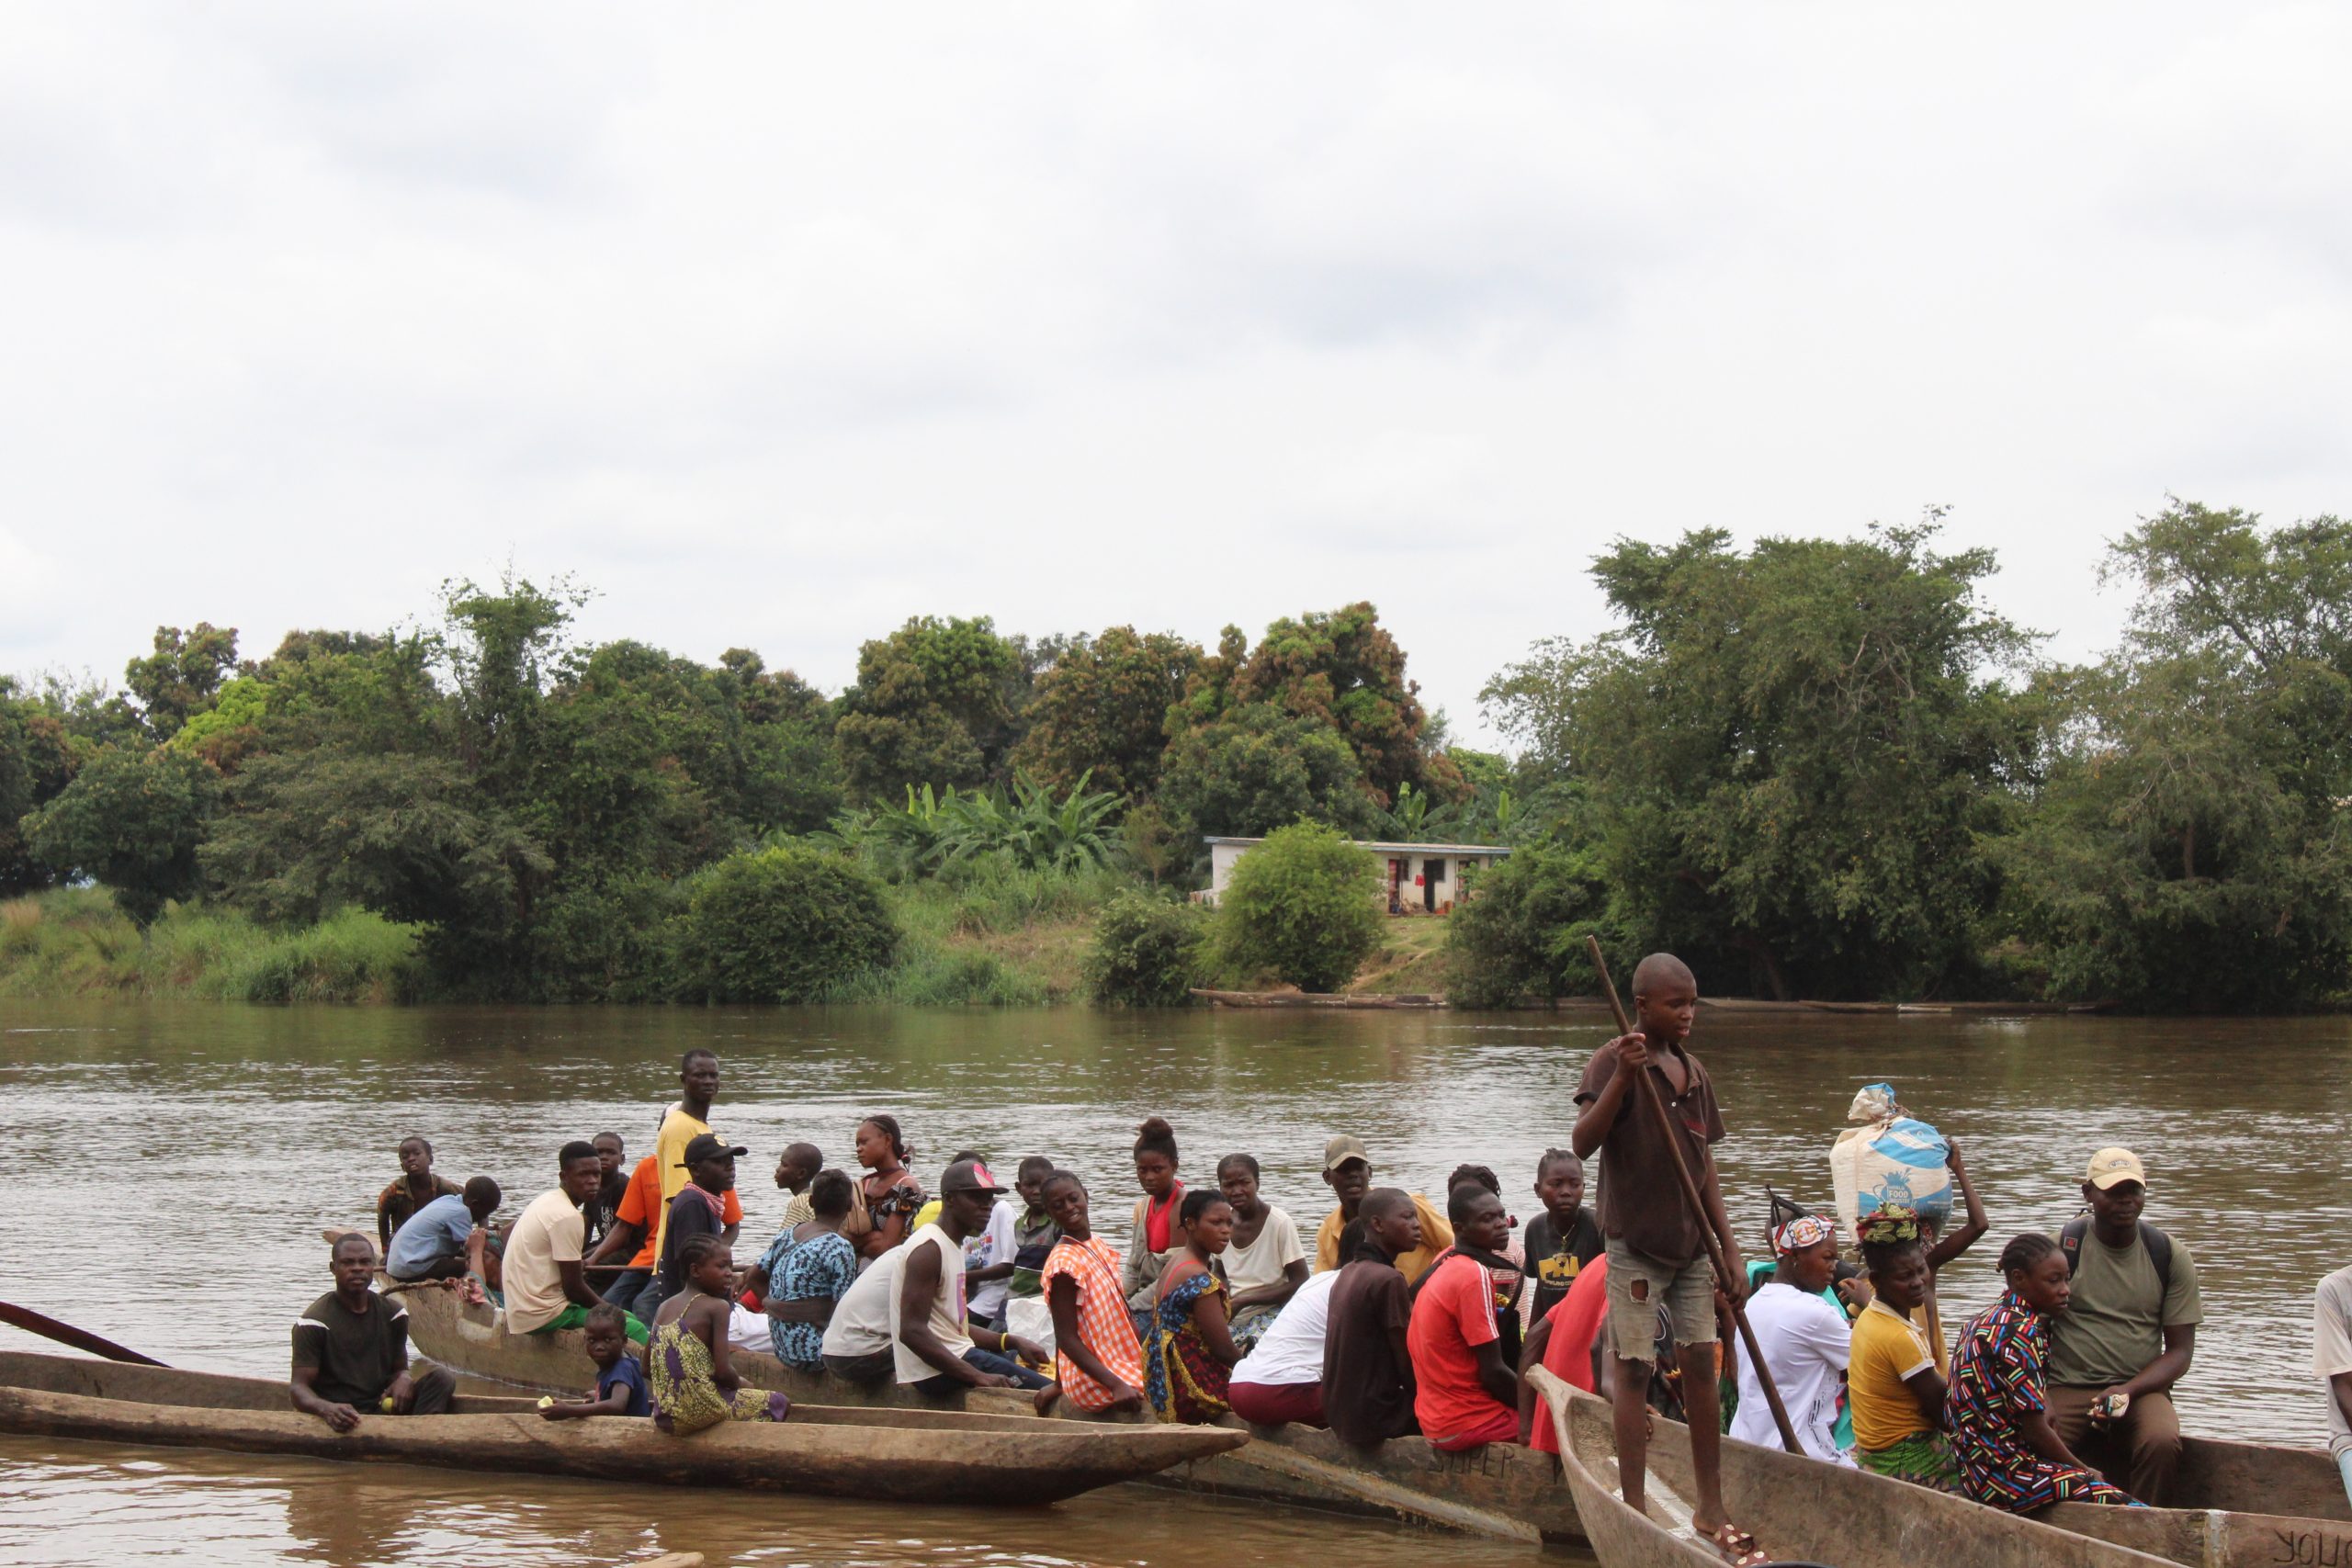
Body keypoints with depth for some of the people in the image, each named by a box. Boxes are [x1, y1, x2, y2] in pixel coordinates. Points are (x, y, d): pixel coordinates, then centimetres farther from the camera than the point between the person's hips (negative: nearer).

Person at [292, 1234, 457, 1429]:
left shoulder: (392, 1313, 10)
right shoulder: (315, 1320, -5)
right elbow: (298, 1386, -10)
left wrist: (404, 1379, -9)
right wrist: (326, 1408, -34)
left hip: (382, 1405, 5)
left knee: (440, 1378, -18)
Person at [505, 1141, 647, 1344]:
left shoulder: (546, 1200, 12)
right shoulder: (568, 1217, -18)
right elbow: (573, 1288, -18)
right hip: (545, 1316, -10)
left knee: (629, 1318, 16)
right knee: (635, 1330, -14)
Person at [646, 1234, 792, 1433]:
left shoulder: (664, 1307, 10)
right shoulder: (717, 1307, -10)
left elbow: (647, 1369, 14)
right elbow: (724, 1372, -15)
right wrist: (740, 1383, 5)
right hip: (701, 1412, -8)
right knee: (780, 1403, 10)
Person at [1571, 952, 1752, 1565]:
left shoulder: (1694, 1072, 10)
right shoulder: (1614, 1061, -10)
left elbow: (1705, 1167, 15)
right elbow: (1582, 1144, -23)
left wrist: (1730, 1248, 12)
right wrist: (1622, 1079, -34)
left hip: (1691, 1245, 6)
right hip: (1635, 1243, -6)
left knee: (1701, 1365, 6)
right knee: (1634, 1370, -2)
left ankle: (1710, 1510, 13)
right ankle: (1635, 1513, 3)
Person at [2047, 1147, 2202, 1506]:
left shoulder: (2171, 1256, 6)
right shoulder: (2063, 1246, 3)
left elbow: (2180, 1351, 7)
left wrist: (2127, 1390, -12)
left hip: (2141, 1388, 1)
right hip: (2067, 1388, -1)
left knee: (2162, 1442, -33)